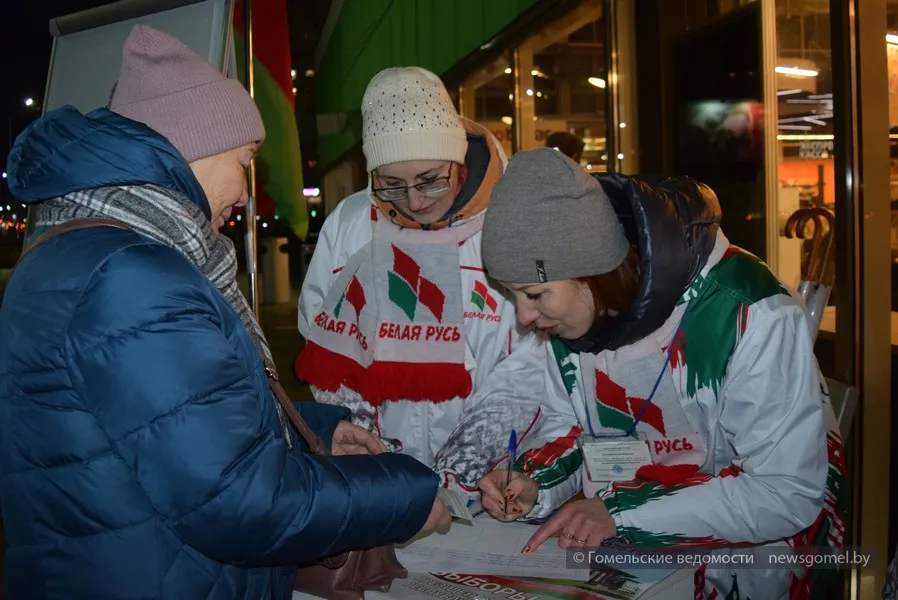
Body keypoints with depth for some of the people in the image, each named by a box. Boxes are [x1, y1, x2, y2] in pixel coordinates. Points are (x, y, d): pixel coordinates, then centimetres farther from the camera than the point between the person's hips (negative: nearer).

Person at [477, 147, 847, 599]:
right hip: (614, 546, 4)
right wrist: (537, 485, -13)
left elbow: (787, 495, -21)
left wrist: (622, 514, -26)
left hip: (745, 555, -3)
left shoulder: (753, 316, -25)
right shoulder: (569, 306, -7)